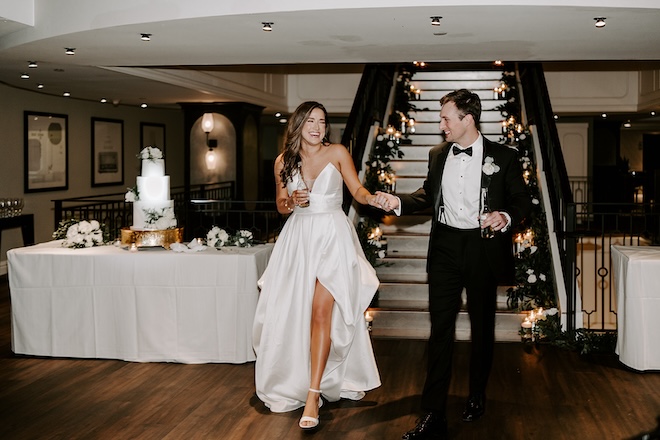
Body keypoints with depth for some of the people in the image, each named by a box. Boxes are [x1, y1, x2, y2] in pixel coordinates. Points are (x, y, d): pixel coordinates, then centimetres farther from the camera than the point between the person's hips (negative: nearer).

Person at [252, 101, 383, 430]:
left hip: (332, 237, -3)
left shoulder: (337, 153, -1)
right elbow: (281, 206, 12)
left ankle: (313, 395, -10)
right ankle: (294, 382, 26)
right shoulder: (284, 161, 6)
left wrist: (373, 198, -23)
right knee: (291, 313, 5)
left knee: (321, 312, -12)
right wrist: (292, 201, -10)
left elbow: (357, 190, -2)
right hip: (298, 239, 3)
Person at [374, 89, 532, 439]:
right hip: (445, 248, 2)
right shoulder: (438, 155, 7)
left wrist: (507, 217, -19)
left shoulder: (503, 157, -4)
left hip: (483, 249, -2)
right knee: (440, 329, -1)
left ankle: (477, 395, 34)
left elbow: (523, 200, 0)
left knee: (482, 327, 14)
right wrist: (399, 201, 0)